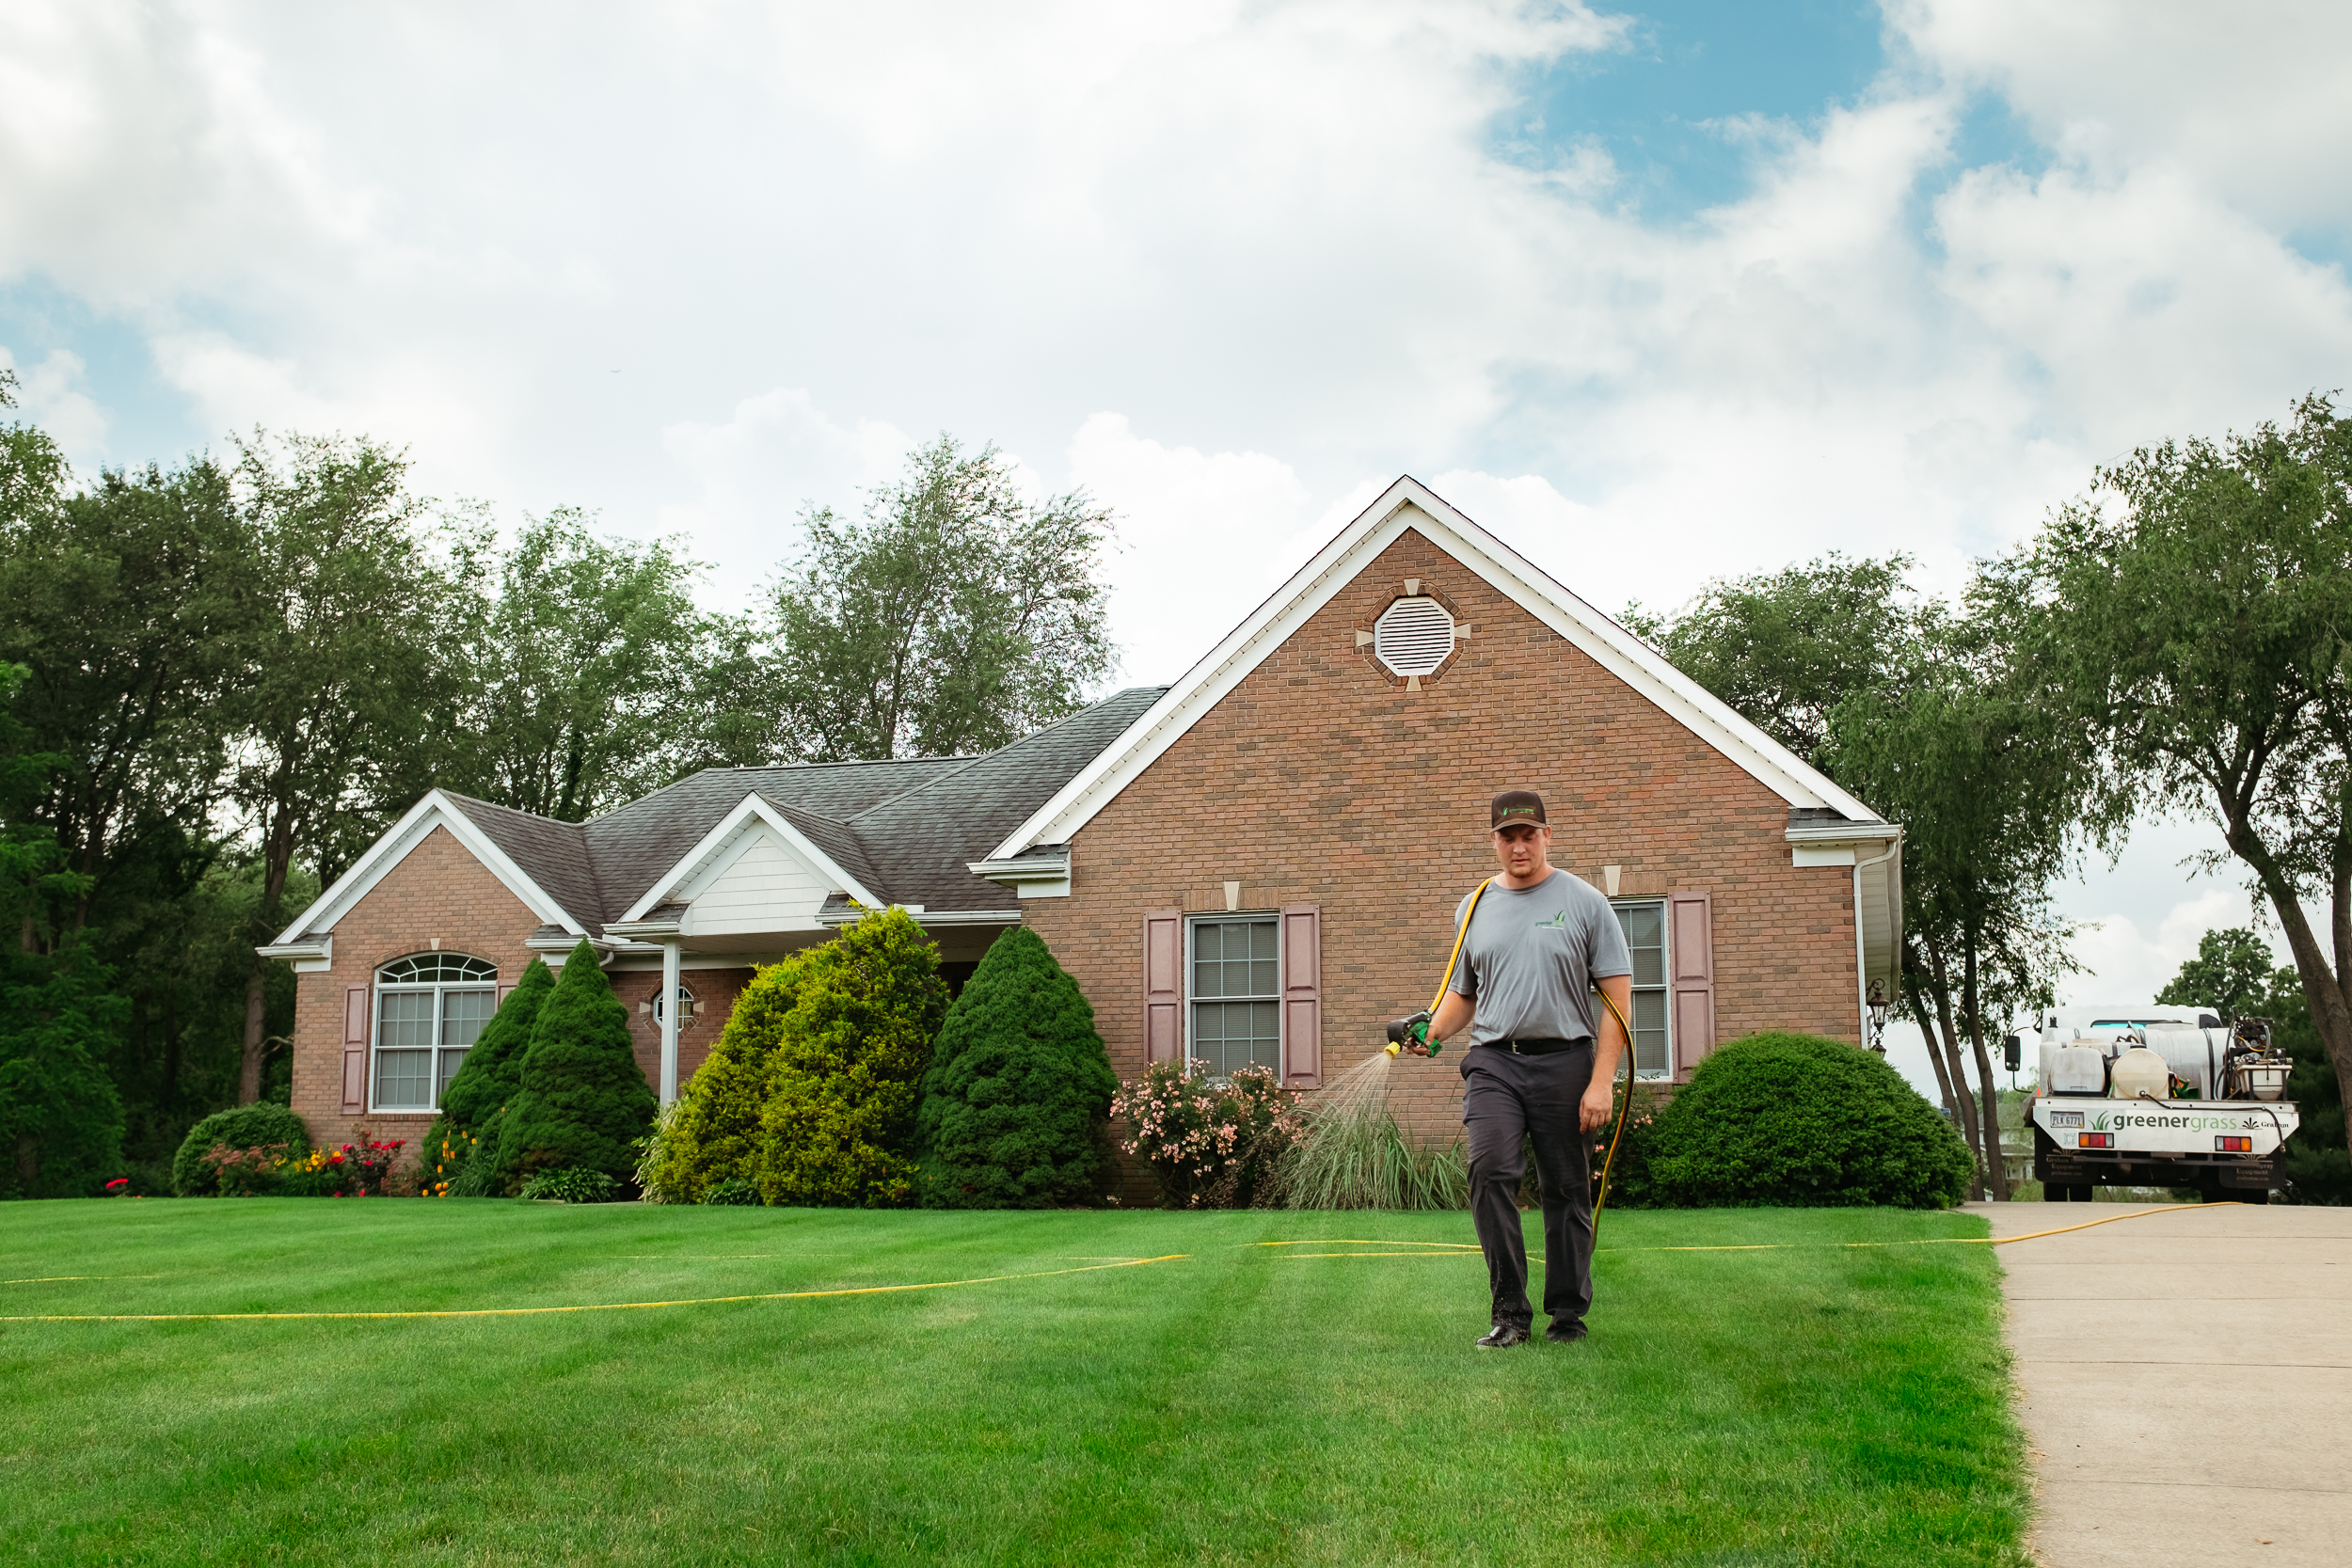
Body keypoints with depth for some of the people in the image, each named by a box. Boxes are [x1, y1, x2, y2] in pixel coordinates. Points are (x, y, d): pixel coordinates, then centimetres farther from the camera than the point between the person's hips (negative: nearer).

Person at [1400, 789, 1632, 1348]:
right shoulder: (1474, 909, 14)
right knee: (1490, 1171, -16)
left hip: (1565, 1062, -2)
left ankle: (1569, 1313, 16)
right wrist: (1431, 1029, 1)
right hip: (1493, 1062, 2)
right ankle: (1511, 1313, -8)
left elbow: (1618, 996, -1)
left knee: (1567, 1189, 4)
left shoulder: (1584, 902, 2)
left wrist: (1602, 1081, -9)